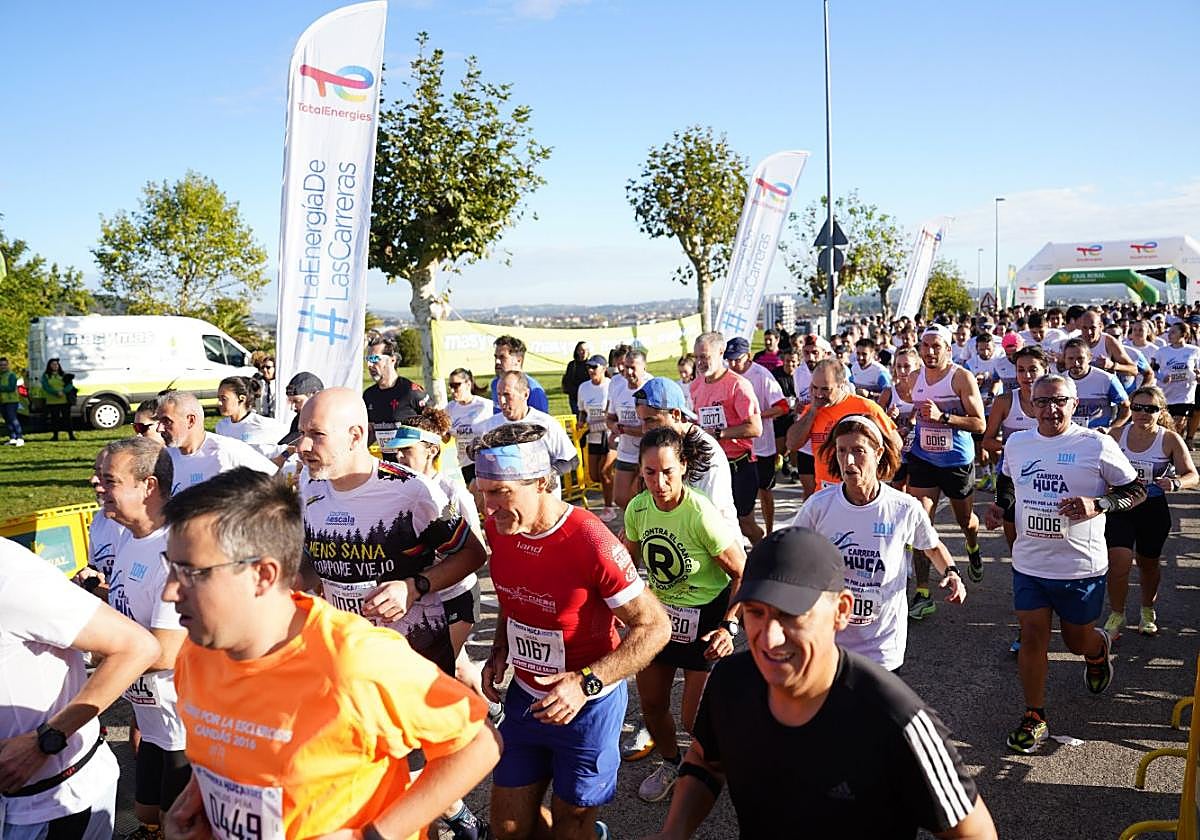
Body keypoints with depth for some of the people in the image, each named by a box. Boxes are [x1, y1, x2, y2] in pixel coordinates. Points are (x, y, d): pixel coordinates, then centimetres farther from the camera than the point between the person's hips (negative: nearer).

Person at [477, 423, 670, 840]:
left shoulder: (591, 542, -27)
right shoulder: (498, 527, -7)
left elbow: (655, 626, -22)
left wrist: (586, 683, -29)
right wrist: (500, 652, 0)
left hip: (587, 706, -6)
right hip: (525, 696, 6)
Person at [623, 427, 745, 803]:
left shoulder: (700, 514, -27)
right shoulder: (638, 508, -10)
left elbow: (743, 573, -19)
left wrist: (729, 626, -26)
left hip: (705, 617, -5)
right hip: (658, 610, 6)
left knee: (695, 718, -2)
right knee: (651, 705, 15)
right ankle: (670, 762, 45)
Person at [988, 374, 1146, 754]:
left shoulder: (1097, 445, -11)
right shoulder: (1016, 444, 3)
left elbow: (1137, 490, -4)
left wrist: (1098, 505, -20)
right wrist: (1000, 503, 3)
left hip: (1081, 566, -2)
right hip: (1029, 563, 3)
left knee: (1078, 640, 14)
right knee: (1032, 637, 0)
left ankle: (1099, 649, 51)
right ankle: (1035, 717, 13)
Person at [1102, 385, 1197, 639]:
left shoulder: (1170, 439, -9)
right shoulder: (1117, 435, -4)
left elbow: (1192, 475, -7)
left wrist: (1175, 483, -28)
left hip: (1154, 510, 0)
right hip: (1120, 507, 0)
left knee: (1148, 563, 17)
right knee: (1118, 563, -12)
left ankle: (1147, 611, 44)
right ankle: (1116, 616, 10)